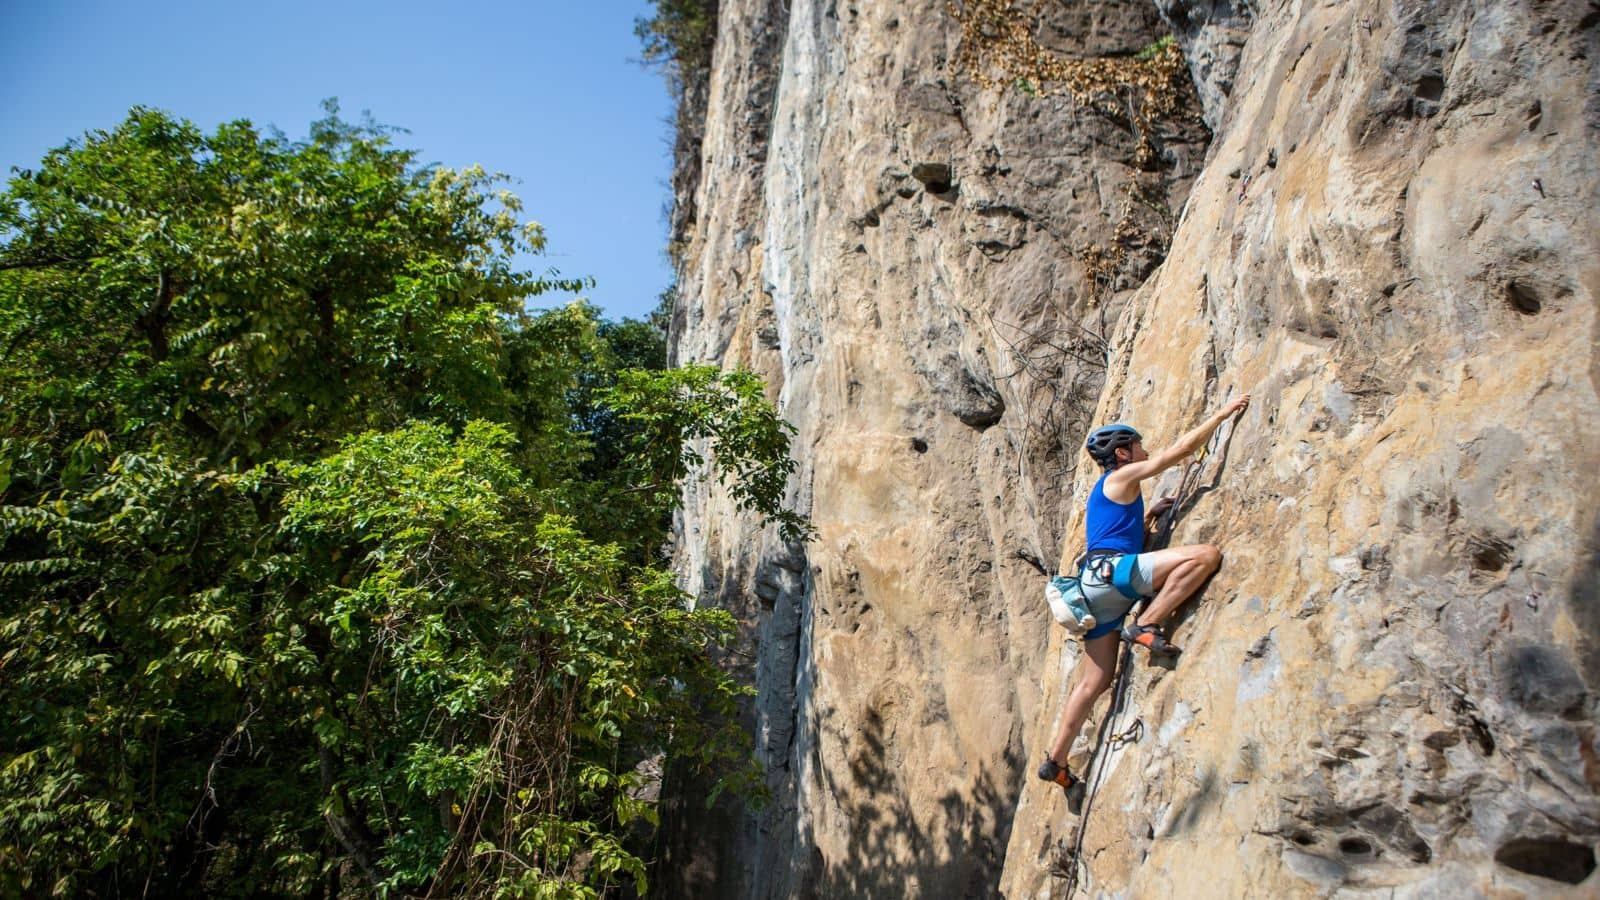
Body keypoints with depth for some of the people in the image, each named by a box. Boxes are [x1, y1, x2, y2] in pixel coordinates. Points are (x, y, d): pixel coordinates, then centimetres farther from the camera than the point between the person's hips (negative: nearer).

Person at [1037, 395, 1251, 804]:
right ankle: (1146, 626, -22)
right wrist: (1225, 412, 8)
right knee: (1206, 554, -20)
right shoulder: (1122, 477, 5)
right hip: (1109, 570, -10)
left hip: (1099, 585, 10)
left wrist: (1149, 517, 31)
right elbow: (1182, 448, 2)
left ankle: (1056, 762, 8)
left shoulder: (1108, 491, 31)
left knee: (1094, 681, 8)